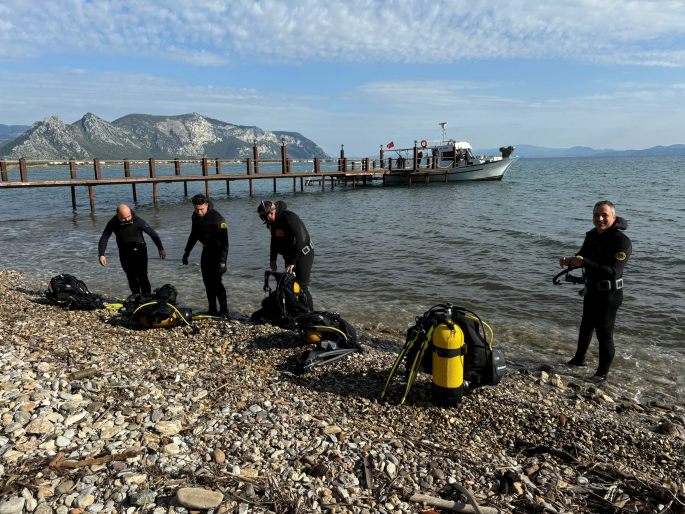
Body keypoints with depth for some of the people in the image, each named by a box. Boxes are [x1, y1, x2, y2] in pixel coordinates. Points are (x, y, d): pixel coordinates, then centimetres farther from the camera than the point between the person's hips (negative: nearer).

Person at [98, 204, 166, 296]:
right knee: (131, 278, 9)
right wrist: (101, 254, -16)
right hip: (124, 253, 3)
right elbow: (104, 238, -6)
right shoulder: (113, 223, -12)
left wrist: (161, 249, -16)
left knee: (142, 276, -10)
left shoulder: (138, 221, -20)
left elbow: (153, 234, -15)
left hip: (139, 251, -3)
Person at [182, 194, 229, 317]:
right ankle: (212, 310, 19)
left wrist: (223, 261, -32)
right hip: (206, 250, 8)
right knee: (207, 280, 10)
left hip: (217, 251, -8)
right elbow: (194, 235, 16)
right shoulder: (196, 216, 1)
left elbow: (224, 241, -26)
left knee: (215, 280, -12)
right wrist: (187, 252, 19)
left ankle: (224, 311, -4)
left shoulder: (217, 218, -23)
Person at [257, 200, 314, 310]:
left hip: (303, 255, -9)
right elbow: (275, 241, 17)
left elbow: (300, 240, -28)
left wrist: (292, 262, -26)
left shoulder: (289, 218, -26)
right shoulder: (272, 222, 3)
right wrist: (272, 259, 15)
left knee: (302, 288, -11)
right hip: (289, 256, 9)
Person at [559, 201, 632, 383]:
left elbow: (613, 272, -32)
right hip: (591, 290, 8)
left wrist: (584, 262, -36)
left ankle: (602, 373, 13)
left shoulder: (622, 241, -22)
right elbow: (582, 256, 16)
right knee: (586, 326, 23)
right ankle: (579, 359, 42)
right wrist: (569, 261, -8)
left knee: (604, 332, -1)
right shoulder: (592, 236, 2)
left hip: (609, 294, -8)